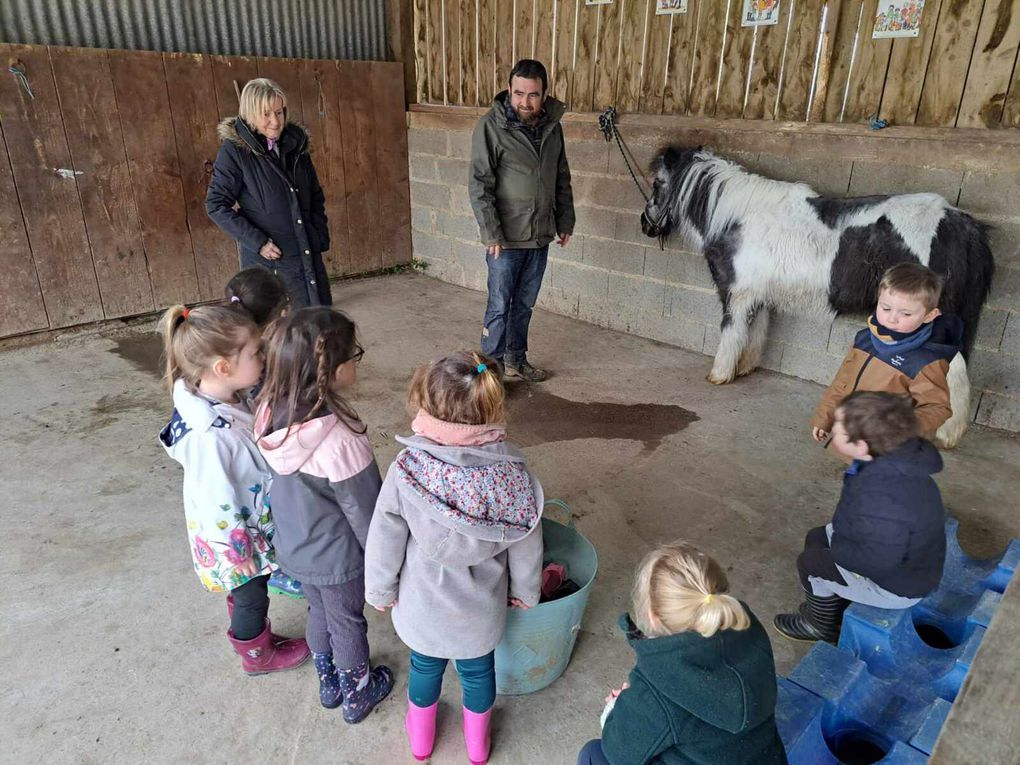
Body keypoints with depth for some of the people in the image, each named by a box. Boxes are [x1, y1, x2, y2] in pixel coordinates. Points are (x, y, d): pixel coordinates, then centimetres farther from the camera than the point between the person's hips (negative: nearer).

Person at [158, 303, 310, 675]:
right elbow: (215, 499, -28)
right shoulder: (209, 433, -38)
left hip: (253, 524, 8)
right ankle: (258, 655, 44)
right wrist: (237, 550, -15)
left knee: (247, 595, 30)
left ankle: (254, 634, 54)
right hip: (235, 537, -7)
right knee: (251, 597, 19)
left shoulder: (227, 400, -10)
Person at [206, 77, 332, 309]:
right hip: (268, 260, -4)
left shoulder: (295, 143, 8)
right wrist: (257, 242, -15)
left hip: (309, 255, 5)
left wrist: (321, 236, 5)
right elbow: (216, 205, -8)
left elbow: (316, 196, 17)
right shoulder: (235, 150, -6)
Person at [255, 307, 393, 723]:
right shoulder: (340, 440, -37)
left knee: (319, 612, 28)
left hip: (293, 548, 6)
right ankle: (356, 695, 44)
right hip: (337, 557, -6)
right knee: (347, 623, 19)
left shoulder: (272, 414, -17)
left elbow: (285, 485, -1)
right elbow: (363, 511, -24)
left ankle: (328, 684, 52)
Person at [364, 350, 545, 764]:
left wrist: (380, 591, 3)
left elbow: (385, 540, -17)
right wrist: (525, 591, 8)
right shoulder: (513, 470, -24)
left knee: (425, 666, 27)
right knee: (478, 669, 27)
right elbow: (526, 544, -11)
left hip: (422, 605, 0)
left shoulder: (407, 468, -30)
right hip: (482, 607, 1)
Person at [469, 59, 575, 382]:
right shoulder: (491, 126, -12)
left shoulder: (552, 125, 4)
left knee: (524, 305, 16)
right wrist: (491, 234, -18)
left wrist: (565, 221, 12)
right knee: (499, 307, 2)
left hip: (540, 236, 5)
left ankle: (516, 359, 31)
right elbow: (479, 185, -14)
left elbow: (562, 178, 14)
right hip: (506, 238, -5)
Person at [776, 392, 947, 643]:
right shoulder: (895, 459, -13)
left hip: (895, 582, -8)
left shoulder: (881, 498, -41)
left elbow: (877, 561, -33)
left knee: (811, 561, 1)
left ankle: (823, 625, 28)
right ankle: (832, 609, 35)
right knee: (817, 538, 17)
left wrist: (836, 547, -16)